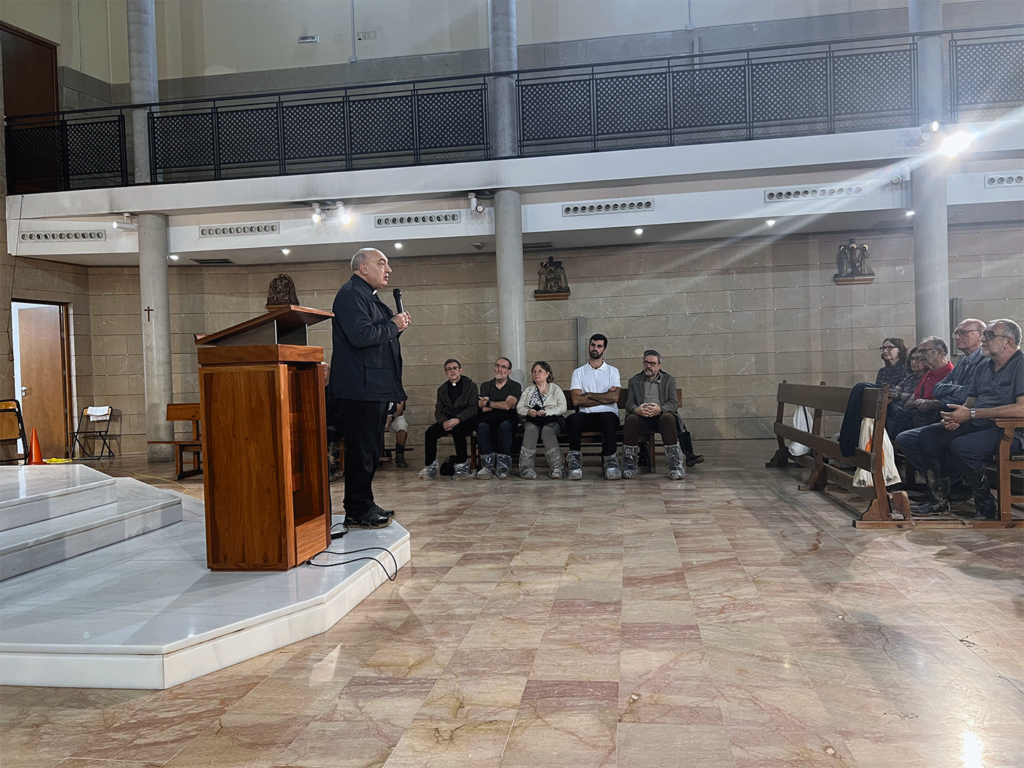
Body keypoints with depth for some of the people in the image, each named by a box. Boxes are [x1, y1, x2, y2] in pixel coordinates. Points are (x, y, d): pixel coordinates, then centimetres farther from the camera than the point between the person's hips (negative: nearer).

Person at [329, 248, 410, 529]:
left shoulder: (370, 297, 21)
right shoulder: (350, 294, -12)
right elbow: (360, 336, -26)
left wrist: (396, 325, 6)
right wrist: (393, 326, -13)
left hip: (376, 387, 11)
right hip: (360, 388, -11)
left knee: (371, 448, 15)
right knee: (362, 449, -6)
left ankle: (365, 504, 25)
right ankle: (357, 512, 1)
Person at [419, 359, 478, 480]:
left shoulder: (470, 385, 4)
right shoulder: (442, 389, 17)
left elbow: (473, 408, -7)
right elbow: (438, 410, 8)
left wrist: (457, 420, -24)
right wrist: (443, 422, -16)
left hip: (465, 421, -4)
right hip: (447, 421, 4)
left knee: (457, 430, -37)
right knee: (430, 431, -26)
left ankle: (462, 466, -24)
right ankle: (430, 467, -19)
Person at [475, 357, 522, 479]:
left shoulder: (515, 386, 10)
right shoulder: (486, 386, 18)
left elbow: (508, 405, -8)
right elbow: (484, 409, 3)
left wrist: (488, 403, 0)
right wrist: (502, 404, 1)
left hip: (507, 419, -2)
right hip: (489, 419, 2)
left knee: (504, 427, -38)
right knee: (482, 427, -33)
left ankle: (502, 467, -34)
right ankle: (488, 466, -35)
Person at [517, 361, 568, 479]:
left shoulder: (556, 389, 16)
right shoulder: (528, 390, 26)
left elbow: (562, 408, 0)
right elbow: (519, 407, 12)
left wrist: (546, 411, -15)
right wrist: (528, 411, -12)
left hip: (551, 420, -2)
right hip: (531, 420, 2)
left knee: (547, 430, -36)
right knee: (531, 429, -34)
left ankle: (557, 468, -41)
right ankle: (526, 466, -40)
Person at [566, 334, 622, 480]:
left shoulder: (612, 371, 15)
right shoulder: (578, 372, 16)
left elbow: (614, 397, -3)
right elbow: (576, 400, 0)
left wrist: (588, 395, 0)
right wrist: (604, 397, -2)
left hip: (608, 414, -1)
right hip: (586, 415, 1)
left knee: (608, 418, -38)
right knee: (575, 418, -35)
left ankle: (610, 461, -38)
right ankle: (575, 461, -33)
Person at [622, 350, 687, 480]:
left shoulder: (669, 380, 18)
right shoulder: (634, 381, 21)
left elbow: (674, 403, 3)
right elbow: (629, 403, 8)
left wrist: (660, 409, -20)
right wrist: (636, 410, -18)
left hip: (661, 415, -1)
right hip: (641, 416, 1)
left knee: (668, 419, -37)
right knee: (631, 420, -34)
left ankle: (675, 465, -33)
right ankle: (629, 465, -23)